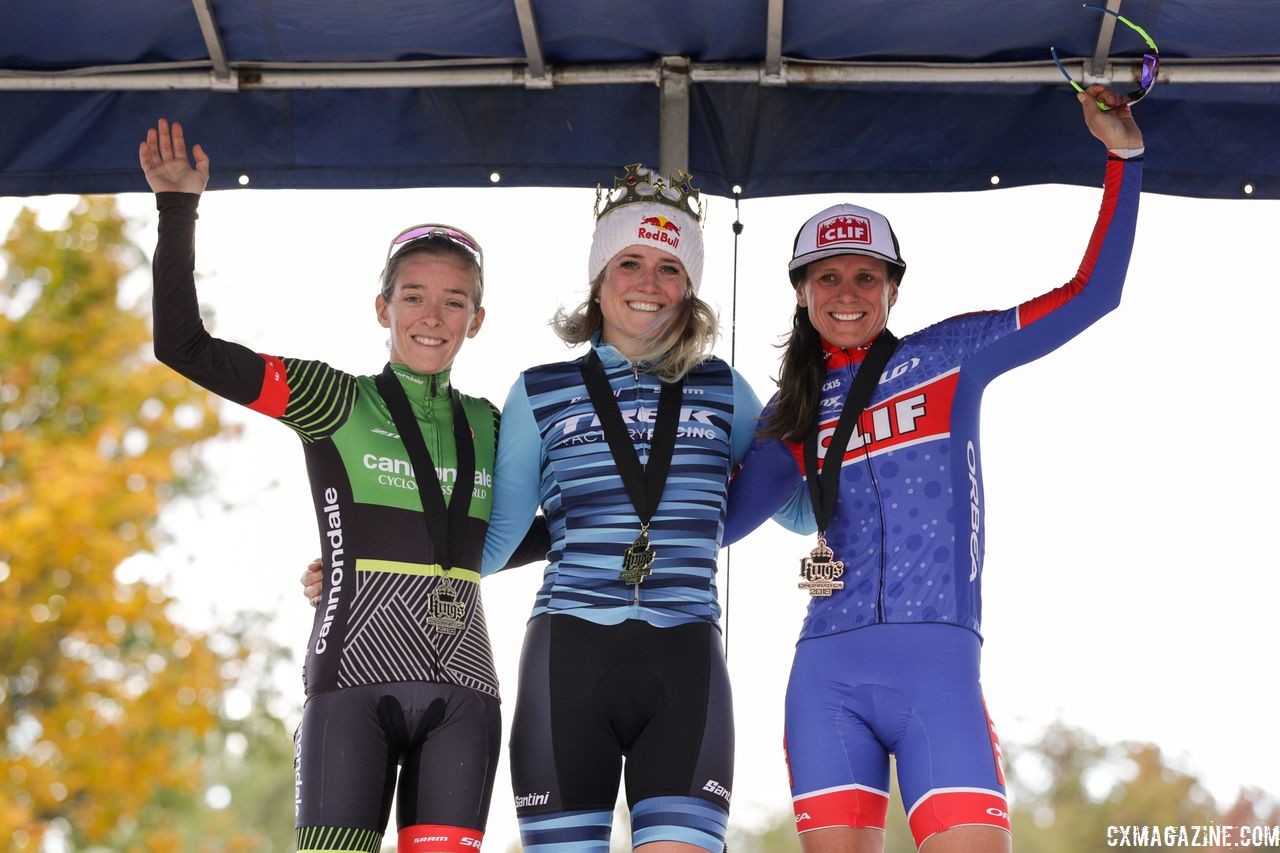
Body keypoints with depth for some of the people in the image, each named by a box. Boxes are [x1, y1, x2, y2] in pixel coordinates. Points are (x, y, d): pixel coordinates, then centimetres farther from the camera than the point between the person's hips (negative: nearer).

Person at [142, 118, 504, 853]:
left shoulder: (491, 430, 13)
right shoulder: (334, 403, 2)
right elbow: (184, 346, -5)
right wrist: (178, 210, -8)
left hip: (462, 695, 4)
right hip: (355, 686, -4)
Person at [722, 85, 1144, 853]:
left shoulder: (949, 357, 10)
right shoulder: (791, 416, 17)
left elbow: (1093, 293, 7)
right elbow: (720, 518, 18)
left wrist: (1126, 157, 3)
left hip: (938, 662, -3)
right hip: (827, 674, 3)